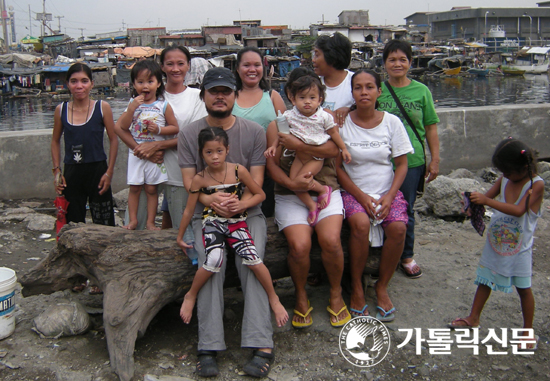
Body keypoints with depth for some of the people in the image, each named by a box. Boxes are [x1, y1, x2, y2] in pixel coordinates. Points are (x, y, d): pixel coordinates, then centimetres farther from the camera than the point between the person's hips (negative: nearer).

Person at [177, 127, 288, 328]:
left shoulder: (238, 171, -5)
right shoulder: (199, 179, -4)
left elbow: (260, 194, 4)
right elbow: (189, 210, 5)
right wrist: (180, 237, 12)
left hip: (236, 221, 1)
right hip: (212, 222, 0)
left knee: (253, 259, -22)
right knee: (214, 261, -28)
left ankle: (274, 299, 4)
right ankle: (191, 296, 1)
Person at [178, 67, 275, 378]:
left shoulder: (254, 132, 4)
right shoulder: (189, 134, 6)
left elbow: (256, 182, -1)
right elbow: (189, 182, 1)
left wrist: (239, 204, -23)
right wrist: (211, 200, -21)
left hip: (248, 212, 0)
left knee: (252, 264, -24)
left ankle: (262, 345, -26)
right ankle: (209, 347, -23)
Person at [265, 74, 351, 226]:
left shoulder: (324, 116, -12)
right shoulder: (289, 116, -8)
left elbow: (333, 133, 2)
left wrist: (344, 149, 8)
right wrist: (273, 146, -3)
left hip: (316, 157, -4)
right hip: (299, 157, 4)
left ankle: (323, 189, 8)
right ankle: (312, 206, 9)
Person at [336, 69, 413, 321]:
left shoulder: (392, 122, 2)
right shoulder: (342, 123, -2)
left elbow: (401, 164, 4)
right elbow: (337, 167, -2)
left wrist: (389, 196, -10)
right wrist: (362, 197, -12)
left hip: (387, 191, 2)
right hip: (353, 191, -2)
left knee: (398, 228, -26)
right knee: (360, 223, -32)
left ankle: (382, 287, -3)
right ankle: (356, 288, -11)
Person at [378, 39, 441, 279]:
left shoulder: (421, 91, 3)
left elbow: (431, 127, 6)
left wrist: (435, 160, 3)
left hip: (413, 161, 0)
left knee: (406, 210, 10)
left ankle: (407, 257, 28)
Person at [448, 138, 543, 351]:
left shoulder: (536, 185, -19)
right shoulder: (504, 180, -3)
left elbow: (518, 210, -31)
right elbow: (489, 196, 6)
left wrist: (487, 201, -37)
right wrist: (474, 200, -18)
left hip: (519, 247, -5)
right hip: (495, 242, 5)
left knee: (523, 288, 7)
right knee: (485, 280, 14)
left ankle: (528, 331, 23)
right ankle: (474, 318, 29)